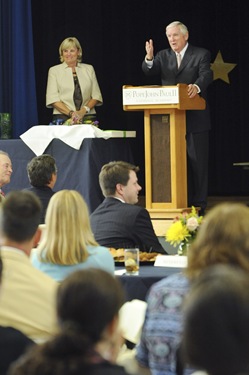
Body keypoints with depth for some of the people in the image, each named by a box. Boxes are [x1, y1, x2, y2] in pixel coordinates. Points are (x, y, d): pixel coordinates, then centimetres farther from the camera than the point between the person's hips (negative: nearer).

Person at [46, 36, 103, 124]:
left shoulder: (89, 69, 14)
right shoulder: (54, 70, 9)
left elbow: (96, 96, 11)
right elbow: (52, 99, 0)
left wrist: (83, 111, -7)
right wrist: (70, 113, -12)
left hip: (87, 117, 1)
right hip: (63, 117, -1)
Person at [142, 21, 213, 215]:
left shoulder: (201, 55, 0)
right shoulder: (163, 56, 11)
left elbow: (206, 75, -16)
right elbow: (149, 71, -3)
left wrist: (197, 86, -37)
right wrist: (149, 58, -25)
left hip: (195, 119, -4)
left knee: (197, 161, 0)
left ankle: (199, 204, 6)